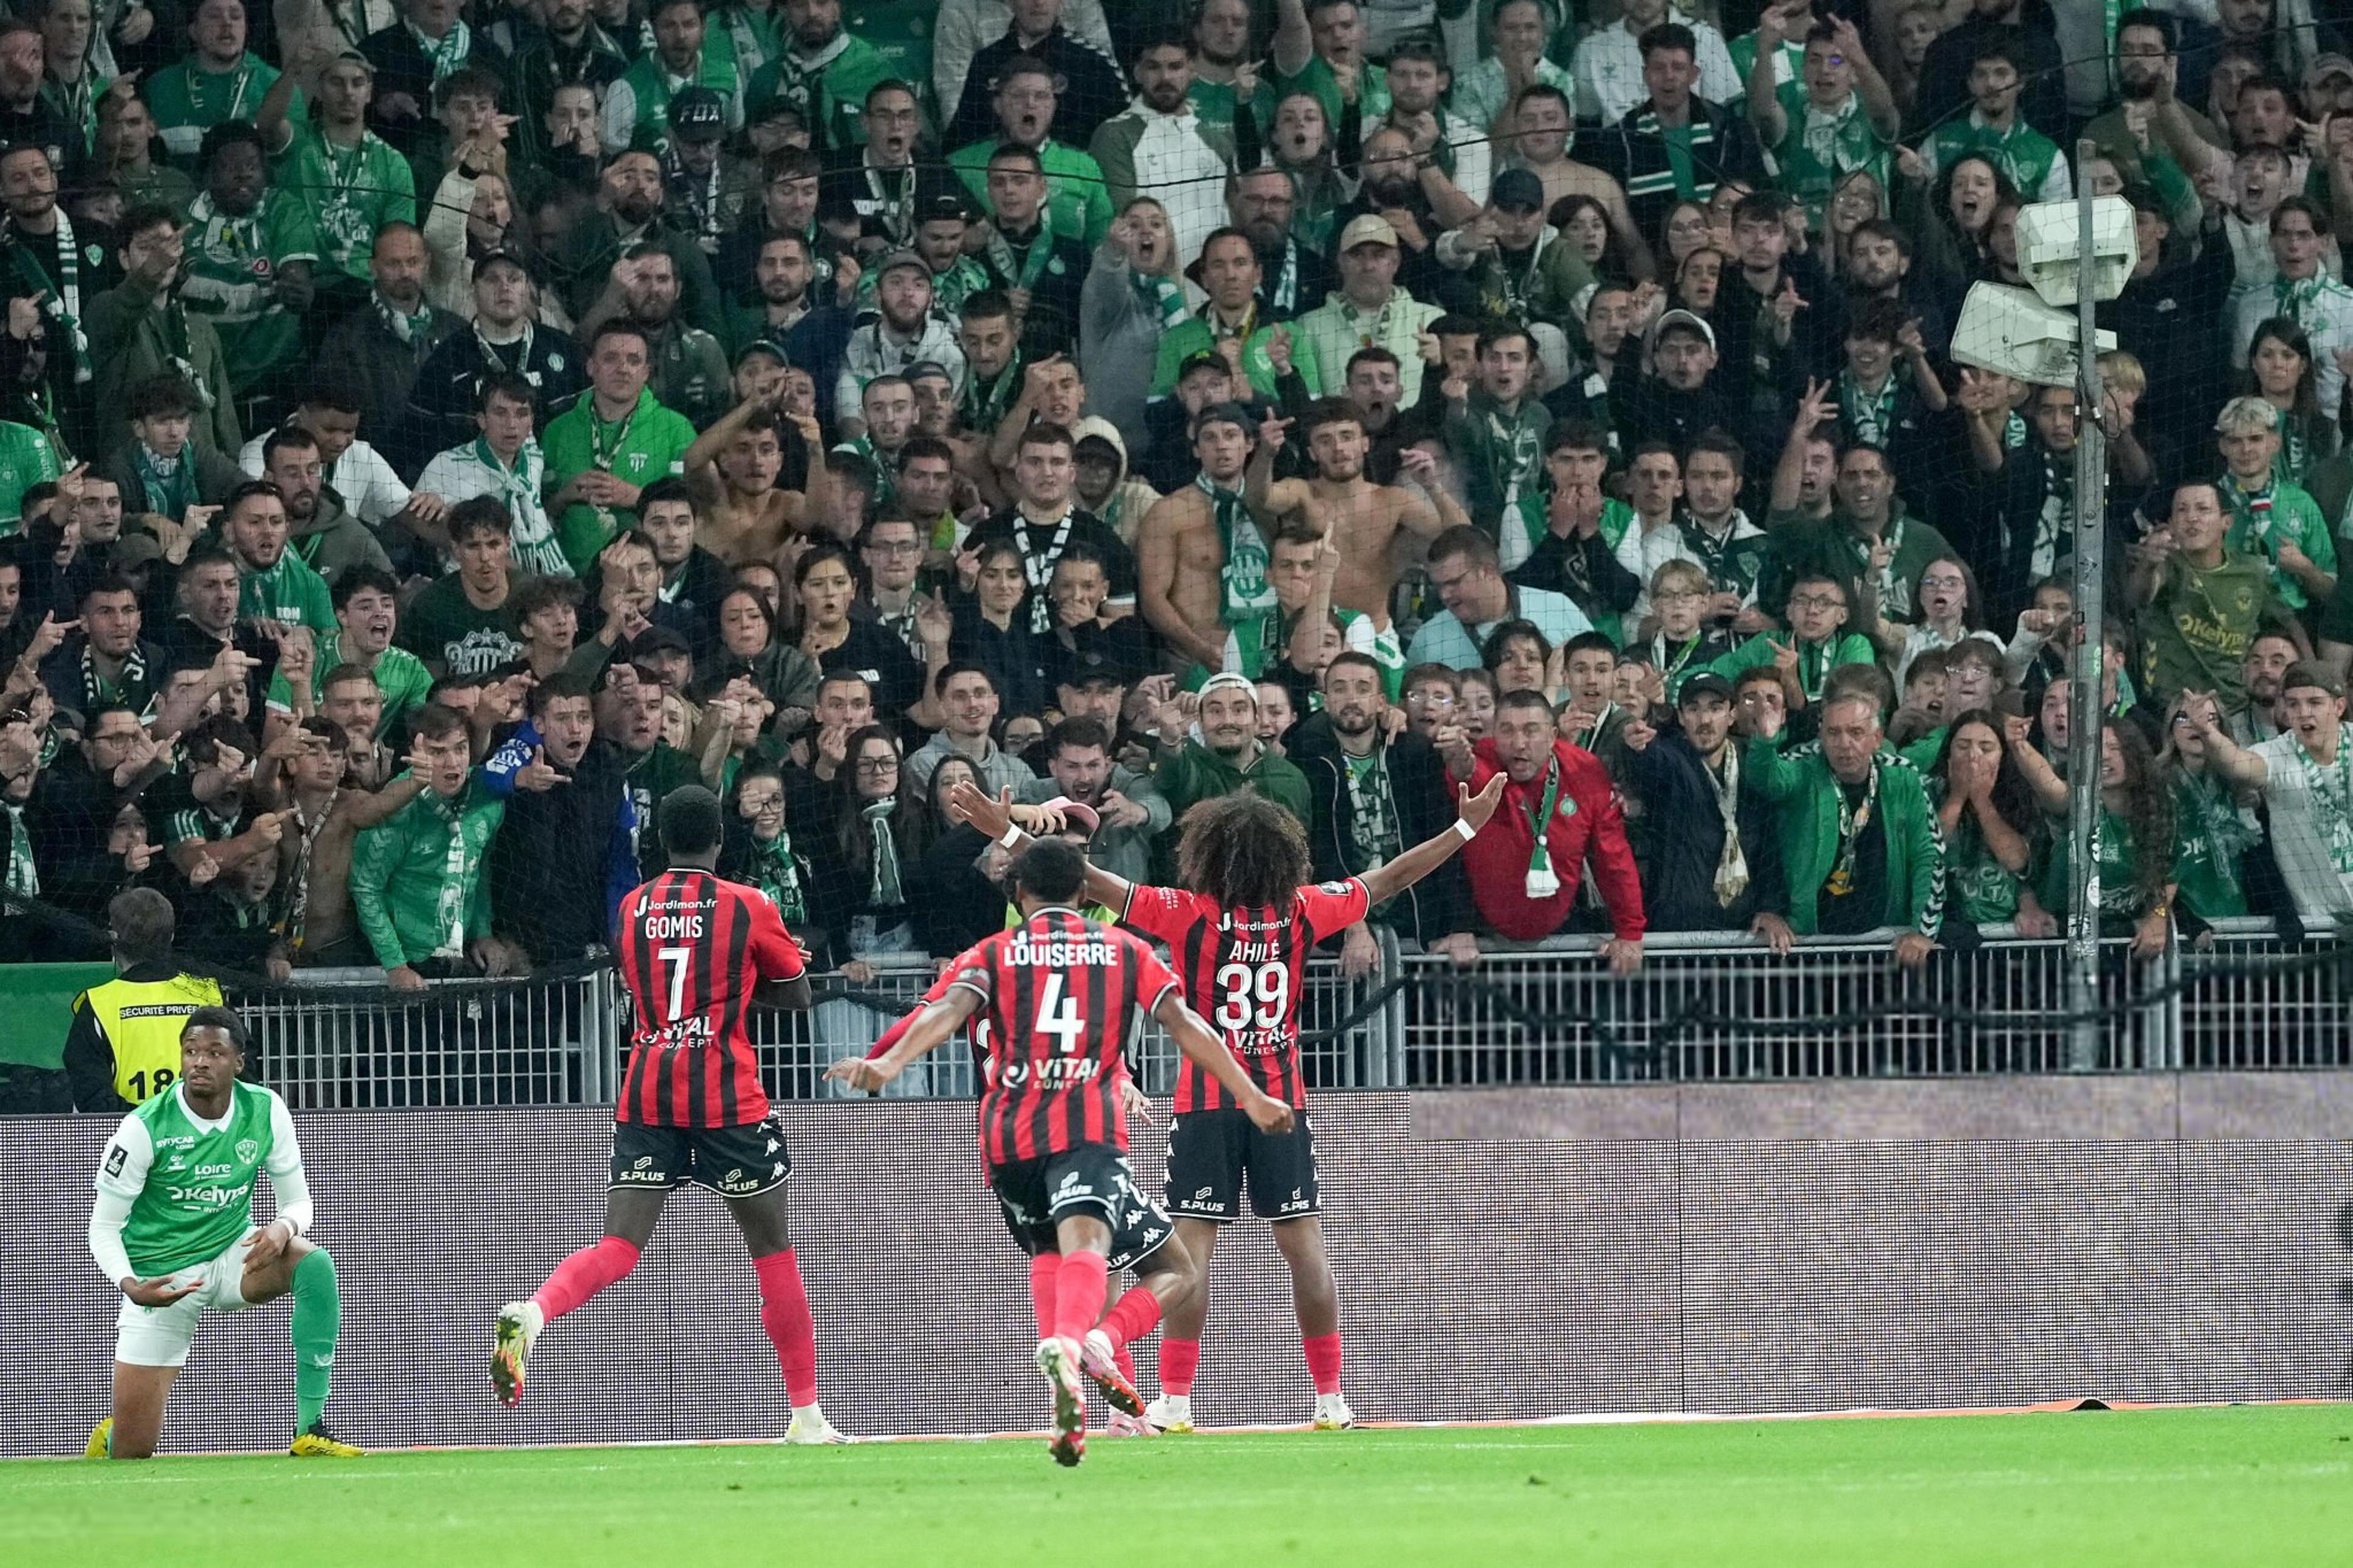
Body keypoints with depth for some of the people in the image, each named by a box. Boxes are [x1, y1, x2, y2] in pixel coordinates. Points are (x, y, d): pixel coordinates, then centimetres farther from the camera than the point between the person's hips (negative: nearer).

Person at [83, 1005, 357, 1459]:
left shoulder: (265, 1111, -8)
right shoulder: (145, 1127, -17)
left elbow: (297, 1201, 0)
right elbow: (103, 1227, -11)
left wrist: (284, 1228, -25)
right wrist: (129, 1284, -30)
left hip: (232, 1253, 3)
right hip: (161, 1277, -3)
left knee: (316, 1263, -31)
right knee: (134, 1449, -8)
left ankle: (311, 1432, -26)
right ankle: (108, 1441, 36)